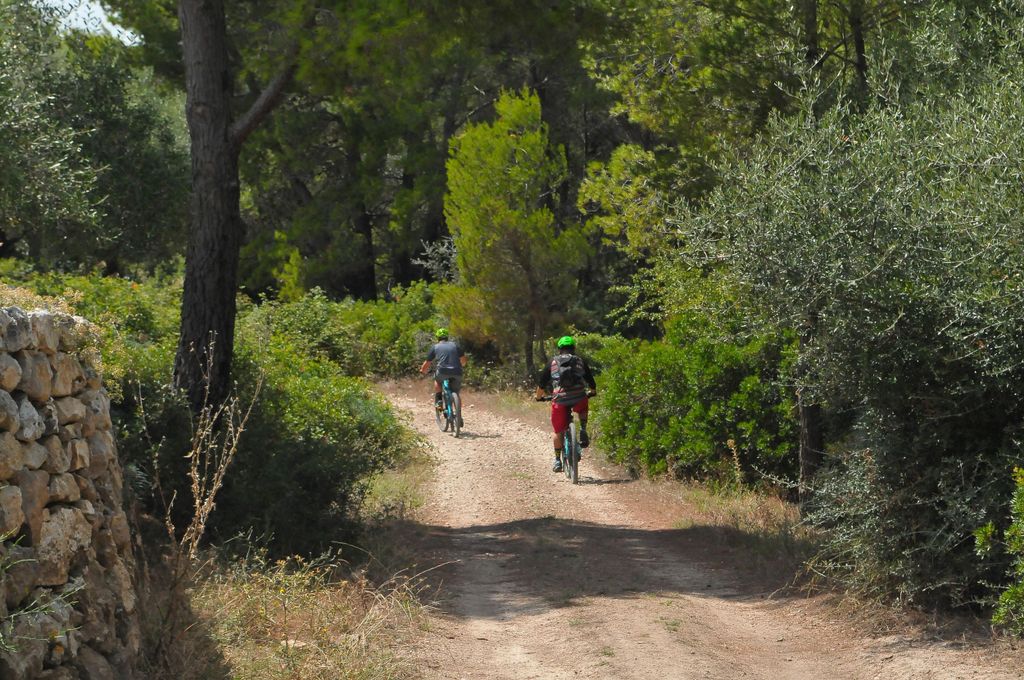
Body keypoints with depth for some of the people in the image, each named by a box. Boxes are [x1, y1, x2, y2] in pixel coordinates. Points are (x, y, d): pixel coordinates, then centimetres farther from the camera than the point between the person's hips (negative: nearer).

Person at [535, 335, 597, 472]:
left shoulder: (552, 362, 17)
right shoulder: (580, 361, 19)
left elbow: (542, 383, 19)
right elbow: (591, 382, 26)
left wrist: (539, 397, 36)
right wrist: (592, 392, 47)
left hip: (559, 399, -1)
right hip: (579, 398, 1)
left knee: (558, 432, 13)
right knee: (583, 409, 36)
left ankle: (557, 461, 12)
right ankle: (583, 432, 16)